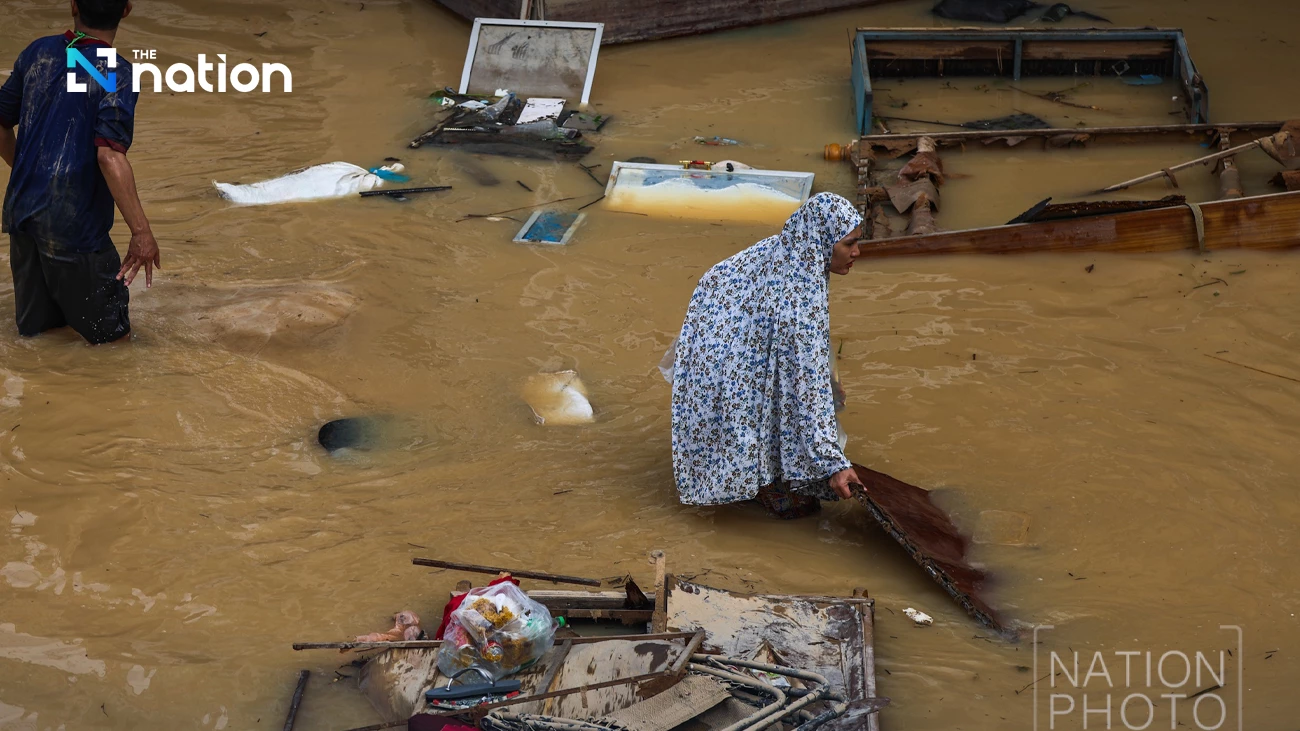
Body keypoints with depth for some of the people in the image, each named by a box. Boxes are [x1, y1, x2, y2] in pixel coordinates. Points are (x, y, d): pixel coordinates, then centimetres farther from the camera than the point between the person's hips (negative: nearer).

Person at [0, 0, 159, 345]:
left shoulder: (38, 53, 4)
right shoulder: (116, 73, -15)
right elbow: (110, 156, -25)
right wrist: (141, 232, -24)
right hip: (75, 226, -6)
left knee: (34, 324, 23)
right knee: (110, 328, 9)